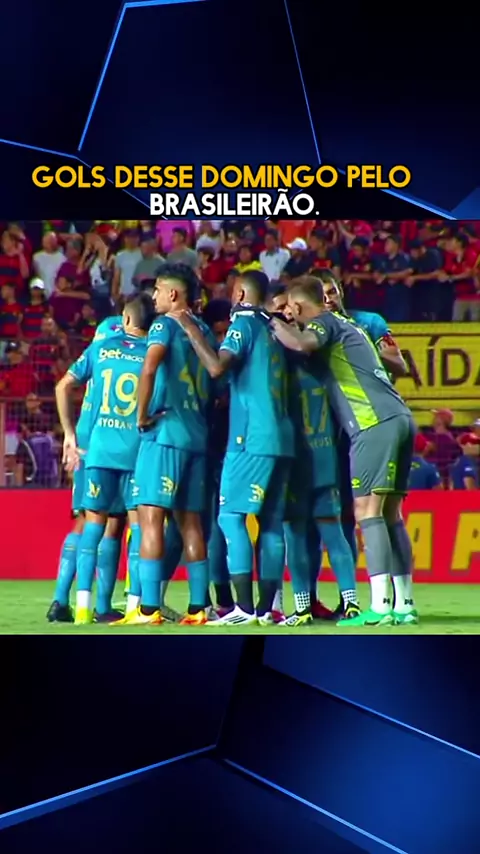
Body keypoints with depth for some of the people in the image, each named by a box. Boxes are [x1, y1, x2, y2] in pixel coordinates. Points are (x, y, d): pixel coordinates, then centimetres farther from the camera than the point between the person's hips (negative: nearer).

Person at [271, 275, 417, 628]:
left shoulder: (325, 322, 0)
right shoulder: (348, 324, 26)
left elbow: (301, 344, -22)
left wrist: (272, 321, -4)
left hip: (376, 424, -9)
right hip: (400, 418, 9)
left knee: (368, 510, -9)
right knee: (390, 513, 10)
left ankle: (380, 606, -14)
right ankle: (404, 605, 11)